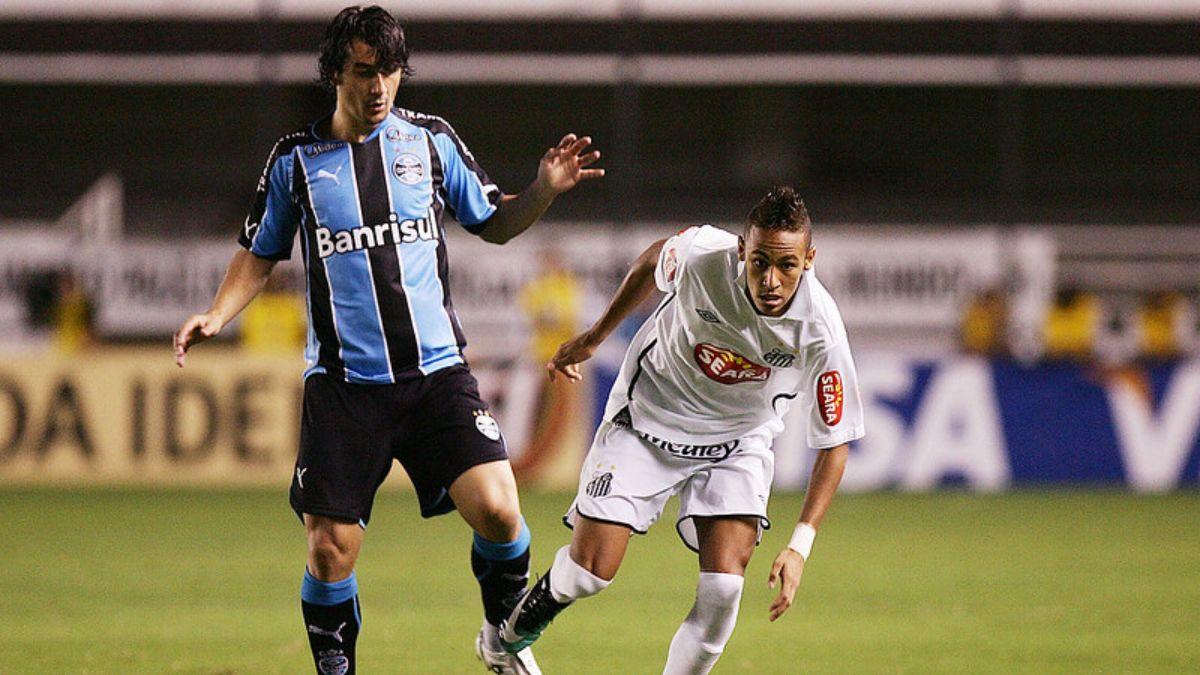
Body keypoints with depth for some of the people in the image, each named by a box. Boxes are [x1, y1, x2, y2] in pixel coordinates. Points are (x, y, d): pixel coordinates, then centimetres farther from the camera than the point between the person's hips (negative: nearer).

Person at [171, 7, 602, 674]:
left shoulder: (432, 140, 7)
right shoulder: (296, 160, 5)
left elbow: (494, 223, 17)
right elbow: (260, 254, 17)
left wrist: (545, 189, 0)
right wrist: (217, 315, 1)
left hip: (436, 370, 0)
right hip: (342, 385, 0)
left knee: (496, 510, -16)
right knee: (331, 549, -4)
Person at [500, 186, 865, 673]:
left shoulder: (819, 331, -28)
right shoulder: (702, 255, -28)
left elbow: (835, 442, -16)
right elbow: (652, 262, -1)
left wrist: (800, 545, -25)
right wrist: (593, 338, 11)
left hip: (737, 442, 0)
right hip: (647, 417, 0)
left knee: (723, 588, -19)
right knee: (592, 570, -8)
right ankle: (544, 599, 28)